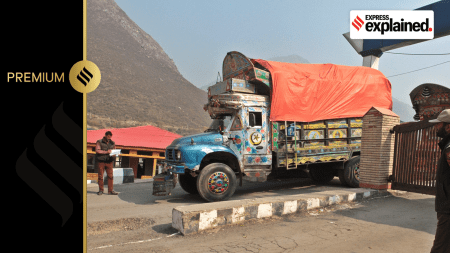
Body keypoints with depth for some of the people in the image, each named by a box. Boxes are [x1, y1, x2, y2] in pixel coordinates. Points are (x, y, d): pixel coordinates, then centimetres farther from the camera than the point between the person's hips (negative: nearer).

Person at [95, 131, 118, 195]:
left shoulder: (112, 143, 14)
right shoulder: (99, 142, 3)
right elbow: (97, 150, -8)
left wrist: (113, 155, -4)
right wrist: (106, 152, -15)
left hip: (109, 161, 3)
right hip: (101, 161, -2)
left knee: (110, 176, -2)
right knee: (100, 176, 2)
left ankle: (110, 190, 2)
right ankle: (101, 190, 13)